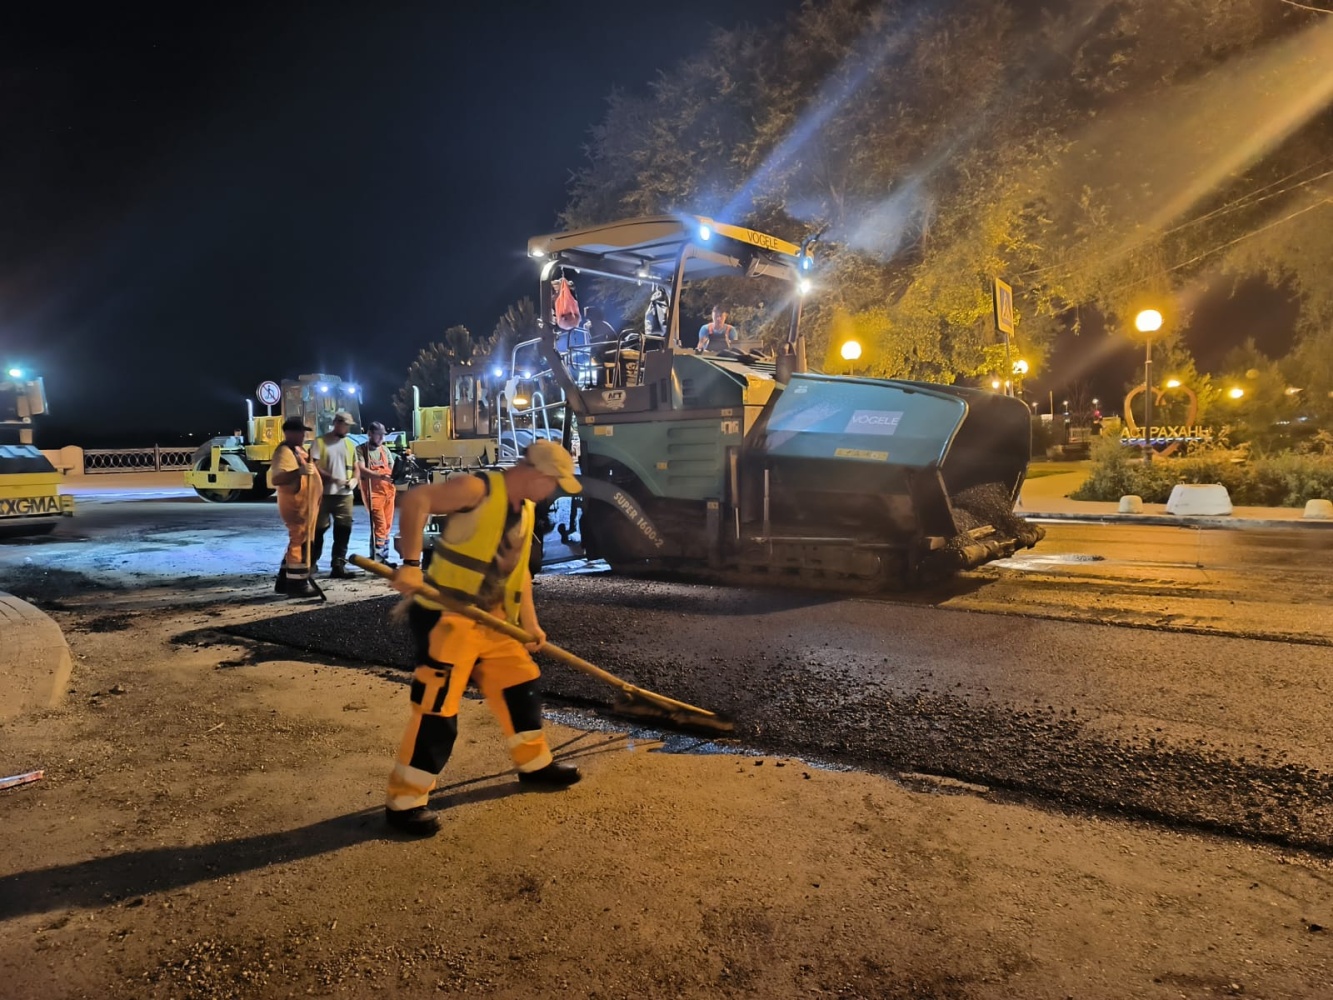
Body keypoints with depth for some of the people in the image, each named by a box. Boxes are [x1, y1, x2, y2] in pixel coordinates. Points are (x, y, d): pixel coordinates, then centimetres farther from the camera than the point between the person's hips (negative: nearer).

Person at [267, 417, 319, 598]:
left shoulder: (298, 449, 16)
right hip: (295, 505, -11)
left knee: (298, 542, 16)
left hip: (304, 505, 11)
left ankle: (285, 581, 24)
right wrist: (299, 471, -38)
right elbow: (275, 479, -30)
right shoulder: (284, 452, -16)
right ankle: (297, 584, -3)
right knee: (299, 543, -8)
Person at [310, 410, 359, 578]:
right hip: (324, 493, -4)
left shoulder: (350, 444, 13)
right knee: (318, 529, 5)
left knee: (343, 530, 1)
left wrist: (354, 479, -4)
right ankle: (311, 563, 18)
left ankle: (338, 566, 4)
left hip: (345, 494, 4)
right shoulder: (320, 442, -2)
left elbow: (355, 467, 17)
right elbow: (314, 467, -10)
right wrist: (333, 479, -19)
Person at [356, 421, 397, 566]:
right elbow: (361, 470, -16)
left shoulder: (385, 449, 15)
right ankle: (376, 559, -9)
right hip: (373, 493, -6)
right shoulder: (361, 450, -2)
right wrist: (380, 476, -31)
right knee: (380, 525, -13)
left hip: (388, 492, 6)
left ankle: (384, 557, 14)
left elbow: (392, 469, 16)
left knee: (388, 526, 7)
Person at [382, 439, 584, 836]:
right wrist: (410, 563, -38)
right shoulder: (477, 489, -18)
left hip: (493, 621, 9)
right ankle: (404, 801, 8)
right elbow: (416, 499, -30)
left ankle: (534, 763, 38)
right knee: (437, 710, -6)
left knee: (521, 687, 17)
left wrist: (529, 620, 16)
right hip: (447, 619, -9)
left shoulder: (526, 508, 10)